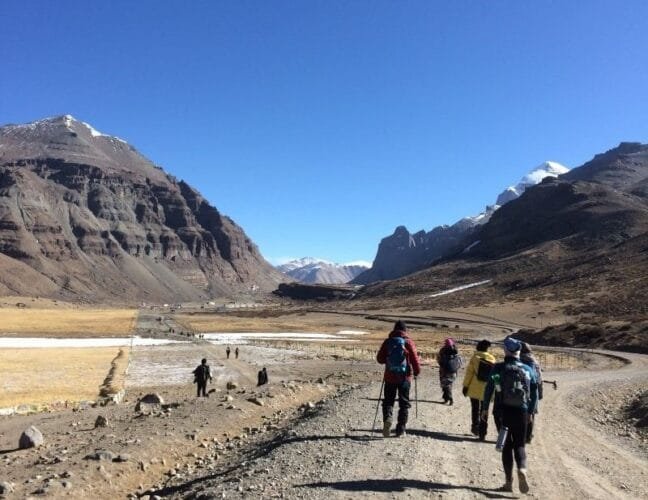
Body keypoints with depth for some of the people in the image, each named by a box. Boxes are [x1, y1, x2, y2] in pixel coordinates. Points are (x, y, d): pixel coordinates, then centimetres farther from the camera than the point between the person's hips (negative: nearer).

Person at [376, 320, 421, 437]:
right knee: (404, 403, 9)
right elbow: (415, 359, -7)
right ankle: (400, 430, 7)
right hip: (405, 377, -1)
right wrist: (417, 371, 9)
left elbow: (380, 359, 2)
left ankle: (387, 418, -17)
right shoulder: (408, 342, -5)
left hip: (390, 376, 1)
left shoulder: (387, 342, 1)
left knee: (388, 401, 11)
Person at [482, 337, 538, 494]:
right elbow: (535, 393, 5)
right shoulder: (528, 370, 2)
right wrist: (531, 412, 16)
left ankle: (508, 481, 10)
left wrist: (485, 408, 4)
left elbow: (489, 389, -6)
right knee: (519, 444, 13)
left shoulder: (498, 368, -6)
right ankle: (522, 469, -15)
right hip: (521, 412, 1)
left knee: (506, 445, 10)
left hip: (502, 412, -1)